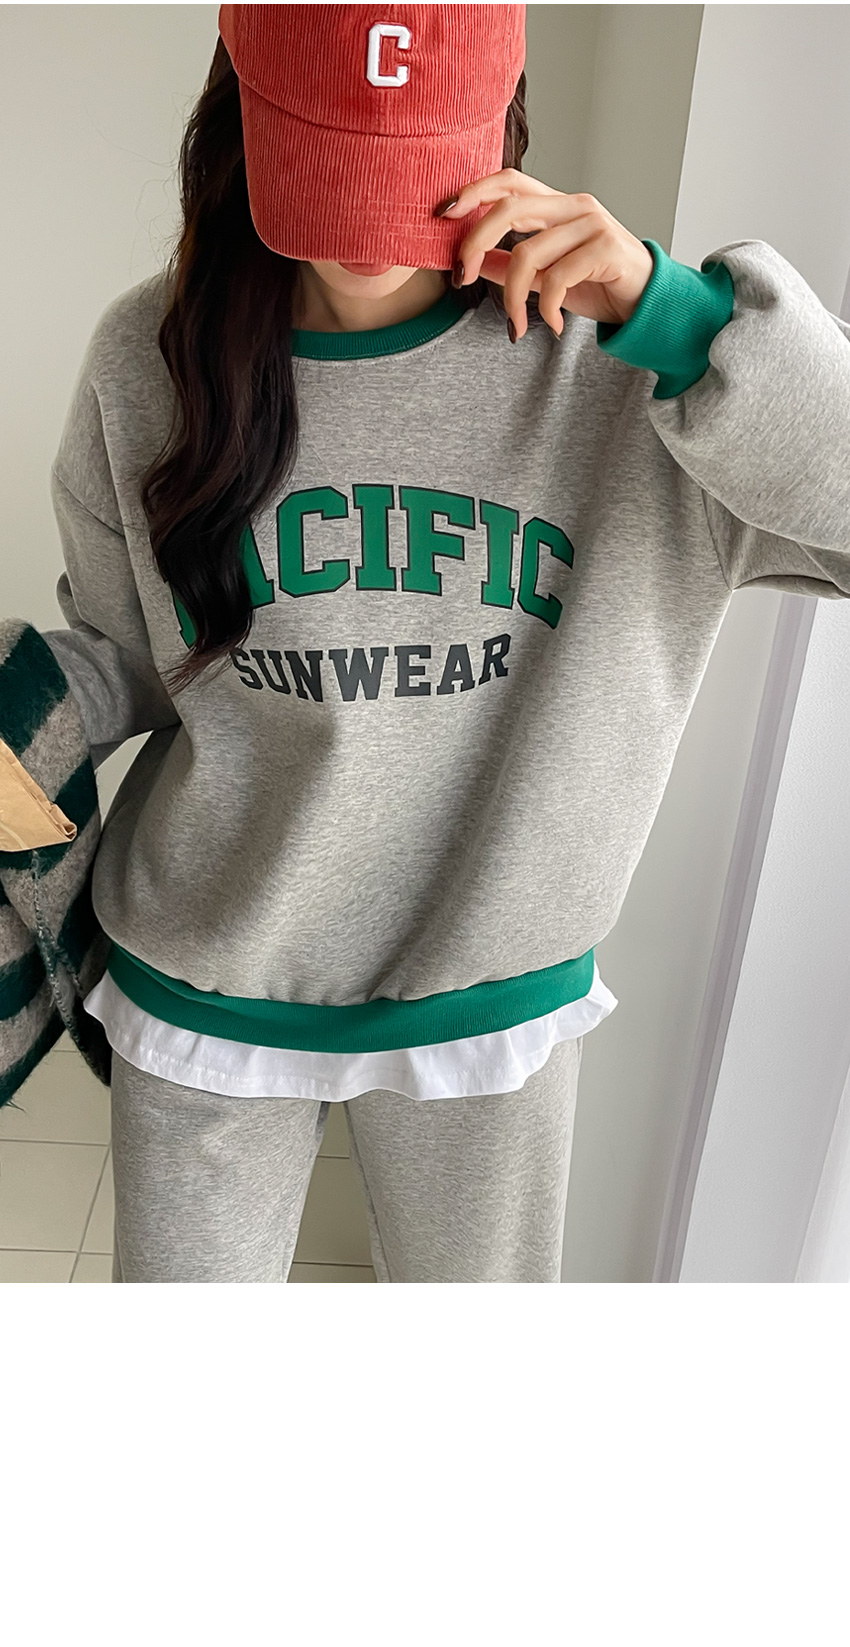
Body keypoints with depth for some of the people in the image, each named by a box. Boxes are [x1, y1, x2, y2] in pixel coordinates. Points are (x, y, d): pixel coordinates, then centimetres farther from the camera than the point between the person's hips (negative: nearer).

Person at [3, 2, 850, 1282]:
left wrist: (673, 315, -28)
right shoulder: (150, 360, -8)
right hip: (206, 976, 1)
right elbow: (119, 655, 2)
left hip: (493, 985, 0)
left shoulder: (612, 355, -13)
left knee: (480, 1279, 27)